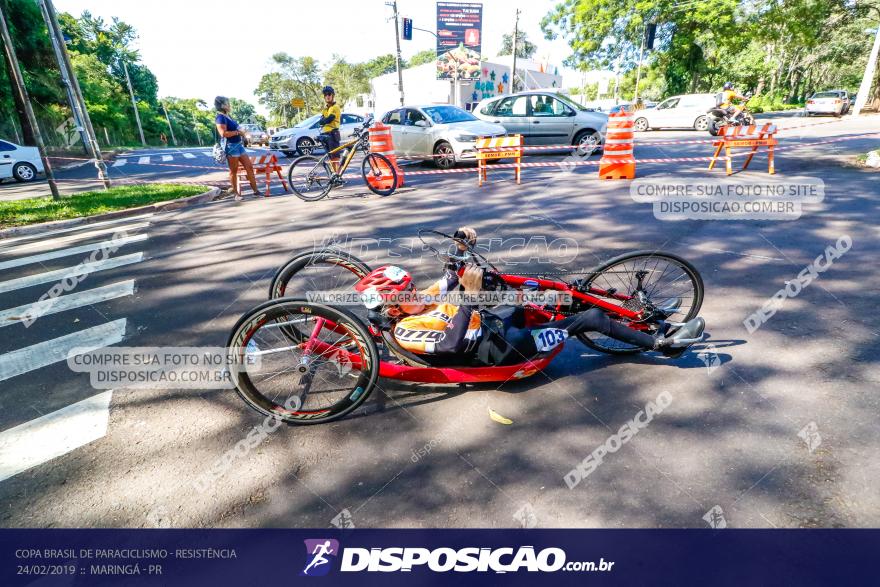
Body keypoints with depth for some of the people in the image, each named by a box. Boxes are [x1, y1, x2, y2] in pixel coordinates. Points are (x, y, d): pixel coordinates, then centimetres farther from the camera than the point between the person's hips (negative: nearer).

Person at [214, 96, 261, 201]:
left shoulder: (227, 116, 17)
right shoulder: (221, 117, -12)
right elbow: (223, 133, -23)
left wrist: (241, 132, 9)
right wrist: (237, 132, -14)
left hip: (239, 145, 9)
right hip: (231, 146, -9)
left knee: (249, 167, 7)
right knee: (233, 171, -1)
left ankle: (255, 190, 12)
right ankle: (236, 194, 6)